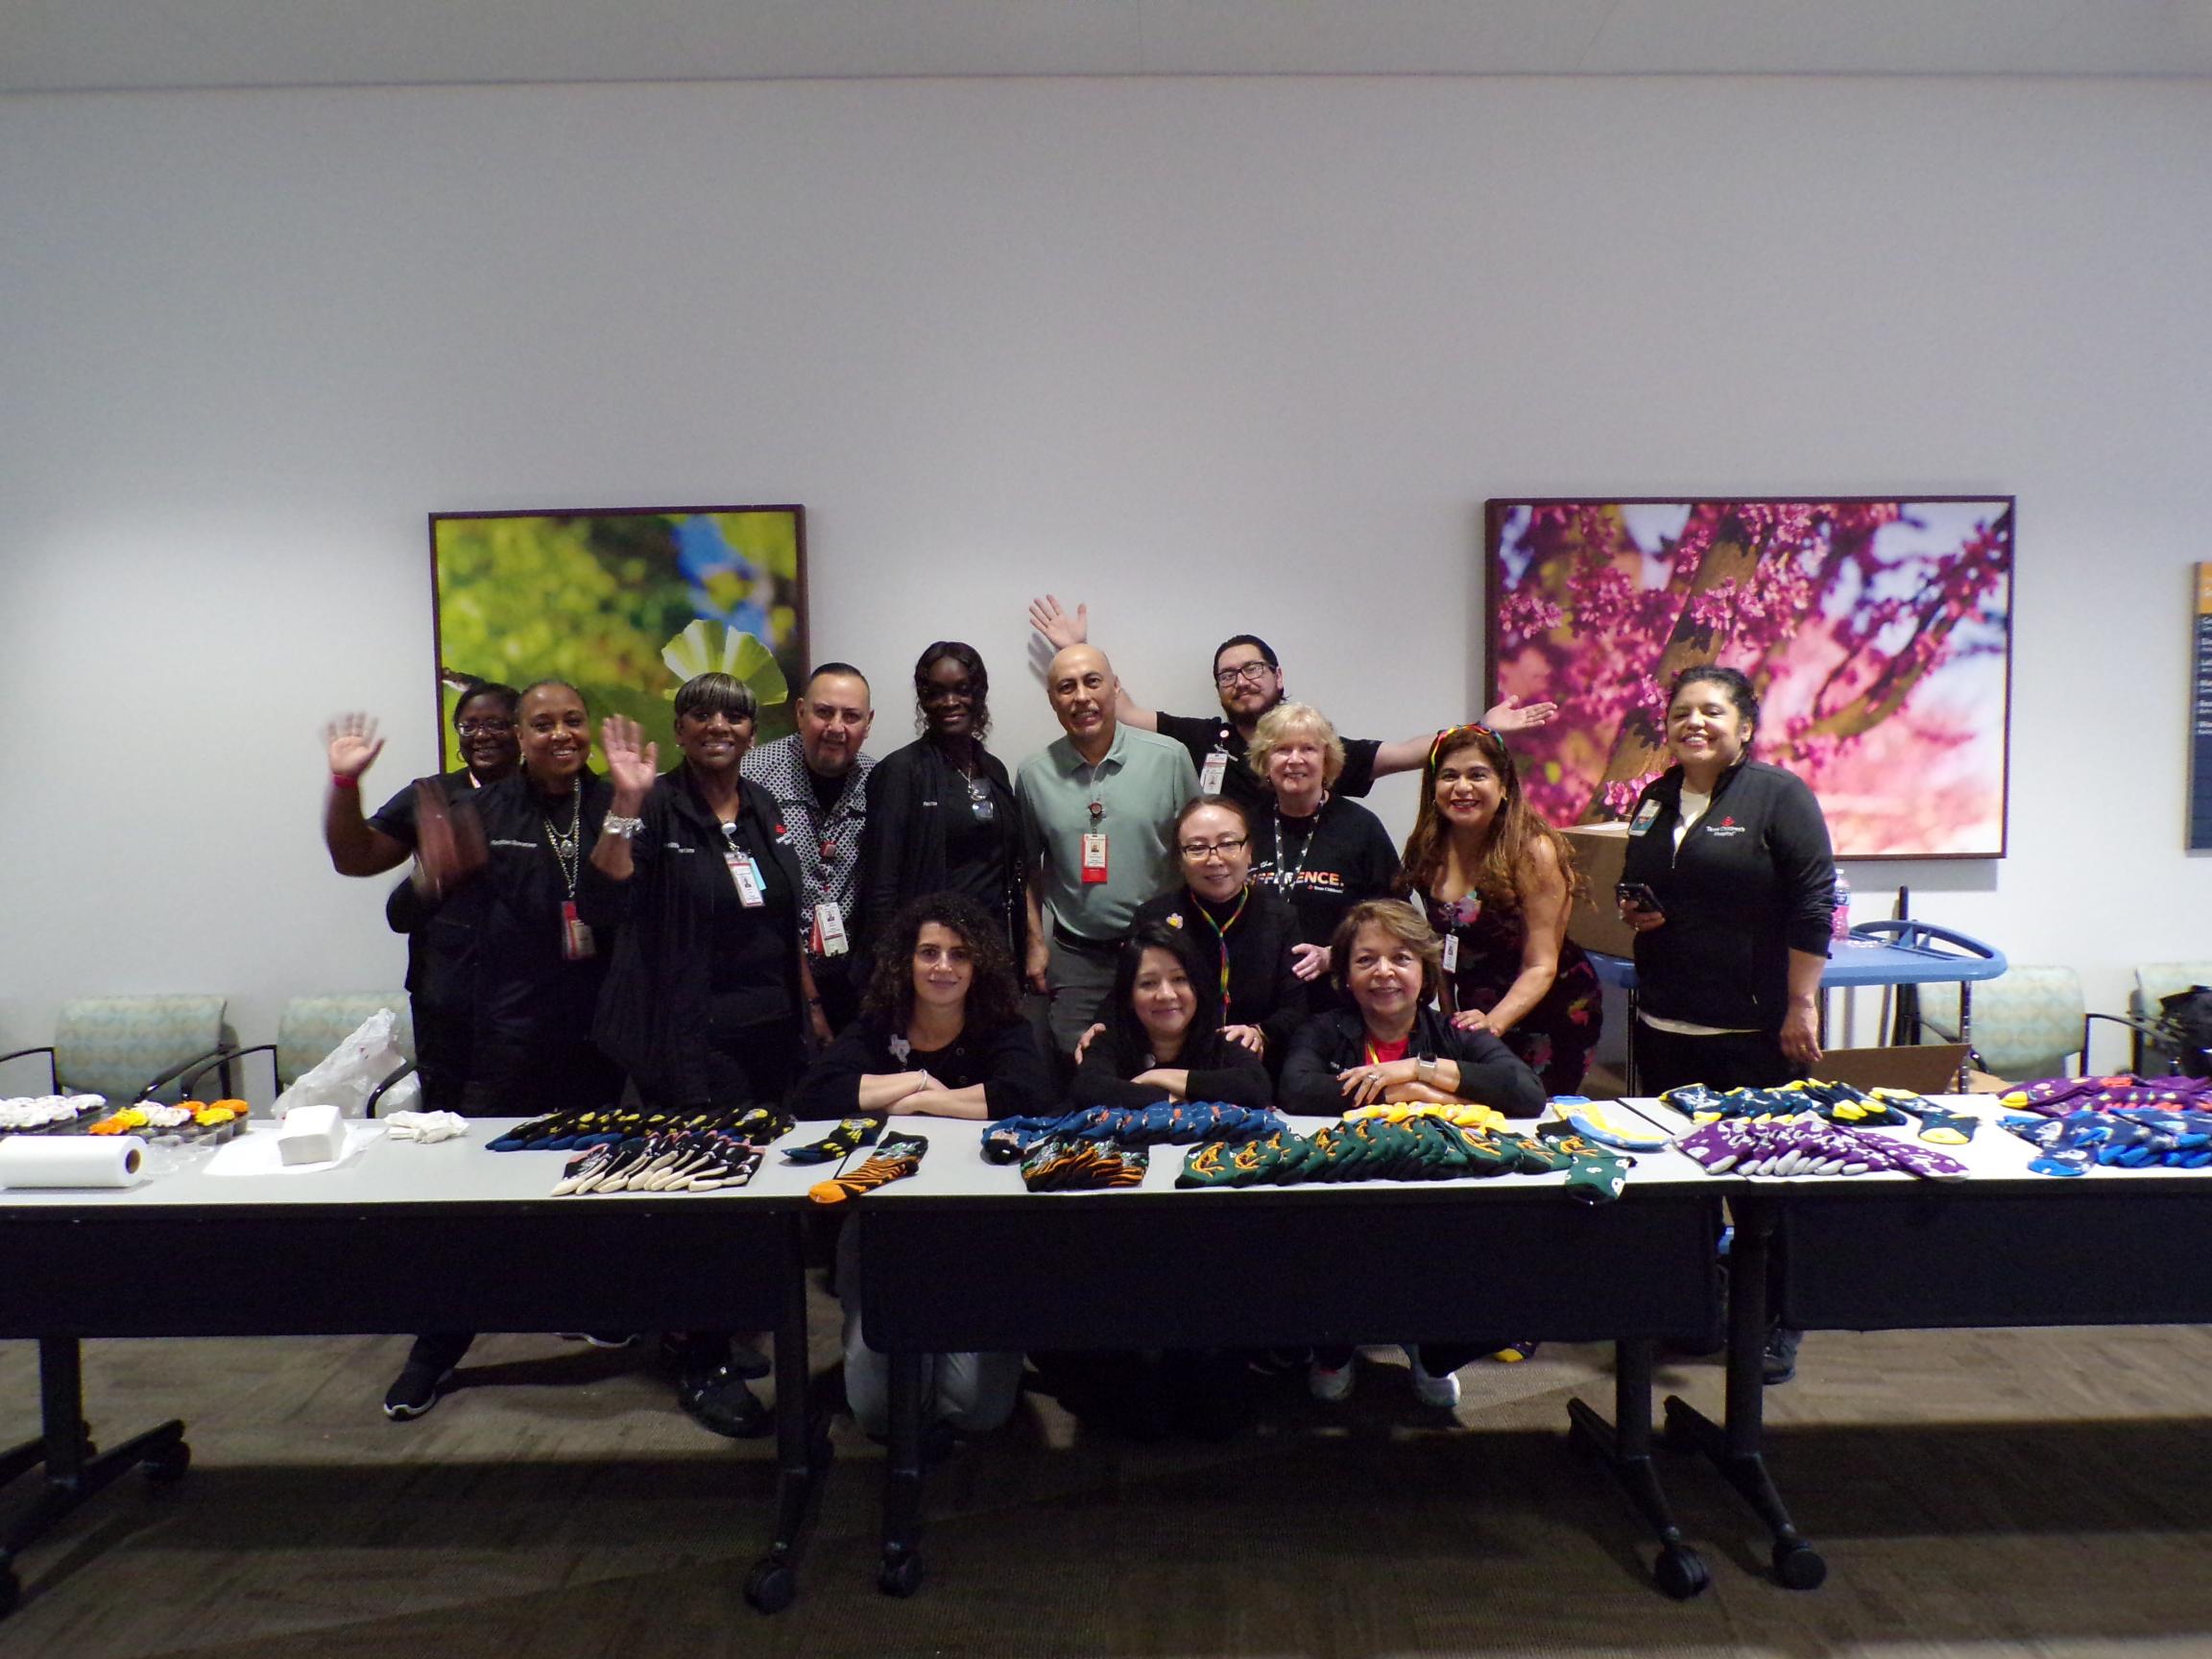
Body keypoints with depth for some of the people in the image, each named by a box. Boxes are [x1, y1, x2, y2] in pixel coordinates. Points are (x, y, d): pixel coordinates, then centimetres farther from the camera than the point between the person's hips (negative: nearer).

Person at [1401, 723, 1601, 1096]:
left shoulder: (1533, 851, -20)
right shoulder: (1427, 849, -5)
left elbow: (1541, 966, -21)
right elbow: (1441, 944, 5)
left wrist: (1493, 1023, -37)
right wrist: (1454, 1020, -5)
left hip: (1551, 1013, -4)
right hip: (1474, 1015, 4)